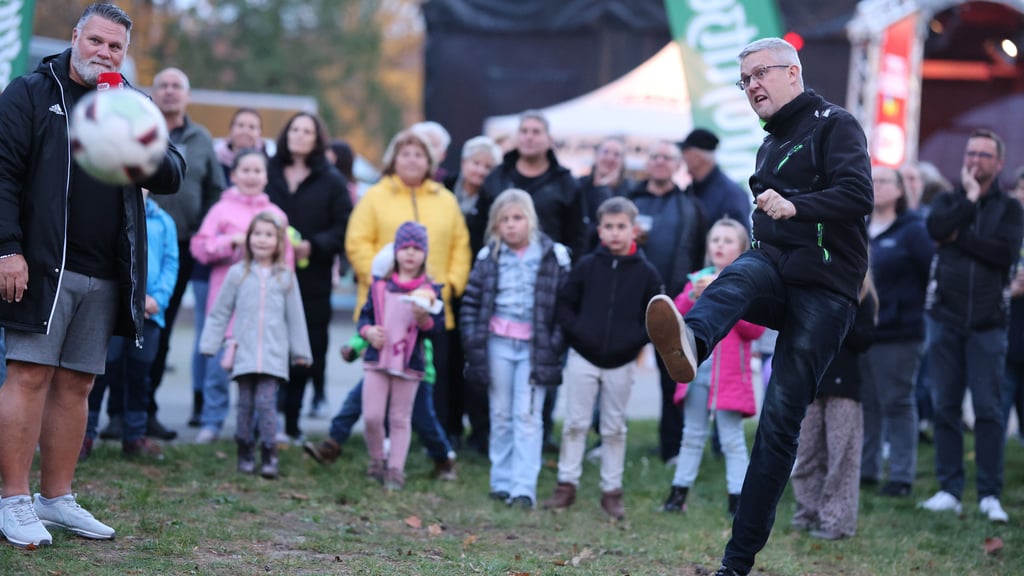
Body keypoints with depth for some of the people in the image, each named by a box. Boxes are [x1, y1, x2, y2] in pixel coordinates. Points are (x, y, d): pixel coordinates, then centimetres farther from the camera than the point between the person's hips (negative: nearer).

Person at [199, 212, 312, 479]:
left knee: (266, 401, -10)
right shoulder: (237, 274, 6)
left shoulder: (285, 277, 7)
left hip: (273, 354, -1)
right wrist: (210, 345, 6)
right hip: (243, 353, 1)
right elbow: (219, 312, 10)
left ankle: (269, 454, -4)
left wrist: (300, 352, 13)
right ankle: (245, 451, 14)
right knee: (245, 402, 3)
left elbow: (295, 316, 12)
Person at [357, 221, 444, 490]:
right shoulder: (380, 285, 6)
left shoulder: (430, 290, 2)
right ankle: (377, 461, 18)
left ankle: (396, 470, 10)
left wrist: (424, 318, -22)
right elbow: (365, 315, 11)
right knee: (372, 416, -3)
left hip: (409, 364, -1)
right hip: (377, 359, 1)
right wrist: (368, 331, -10)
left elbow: (437, 327, -2)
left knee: (400, 418, 5)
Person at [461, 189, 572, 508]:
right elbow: (471, 301, 7)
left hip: (534, 347, -3)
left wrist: (556, 344, -7)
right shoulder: (489, 256, 4)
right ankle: (501, 482, 16)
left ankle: (524, 488, -8)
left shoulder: (553, 256, -3)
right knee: (500, 415, 8)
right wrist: (473, 339, -1)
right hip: (497, 344, 3)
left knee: (528, 416, -5)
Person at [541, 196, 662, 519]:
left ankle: (612, 491, 14)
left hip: (621, 364, 0)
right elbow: (565, 304, 5)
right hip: (583, 359, 0)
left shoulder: (645, 273, -2)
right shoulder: (587, 266, -2)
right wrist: (576, 332, -10)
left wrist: (635, 340, -12)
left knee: (614, 428, 8)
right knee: (575, 423, 3)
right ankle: (567, 485, 10)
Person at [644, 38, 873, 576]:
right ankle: (688, 342, -70)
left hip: (824, 289, -5)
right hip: (775, 272, 5)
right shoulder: (771, 144, 24)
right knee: (741, 274, -34)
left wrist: (794, 207, -31)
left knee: (781, 421, -10)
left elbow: (857, 196, -18)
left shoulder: (835, 124, 0)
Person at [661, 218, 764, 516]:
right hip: (695, 369, 4)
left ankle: (737, 499, -2)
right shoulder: (698, 279, 12)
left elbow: (755, 328, -11)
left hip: (729, 374, -4)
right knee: (692, 435, 13)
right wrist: (693, 296, -14)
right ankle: (679, 491, 18)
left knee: (732, 438, -4)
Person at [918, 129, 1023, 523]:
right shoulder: (948, 201, 13)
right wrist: (969, 199, -8)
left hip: (988, 324, -2)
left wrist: (958, 239, -9)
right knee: (945, 406, 3)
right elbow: (936, 228, -11)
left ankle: (989, 495, -1)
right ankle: (949, 490, 9)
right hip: (946, 320, 2)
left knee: (989, 409, -5)